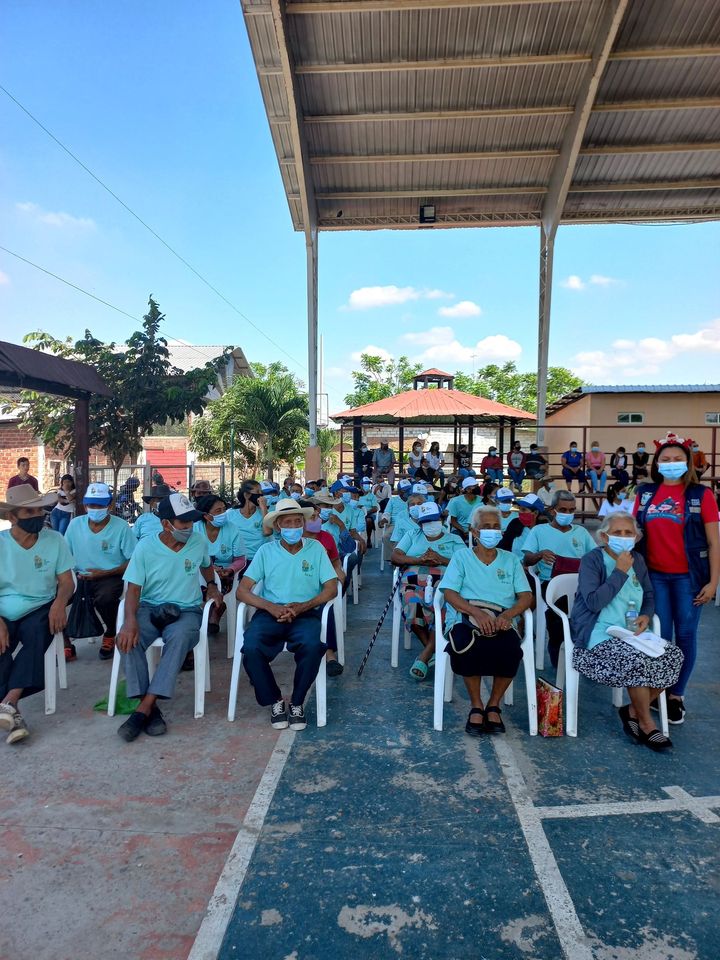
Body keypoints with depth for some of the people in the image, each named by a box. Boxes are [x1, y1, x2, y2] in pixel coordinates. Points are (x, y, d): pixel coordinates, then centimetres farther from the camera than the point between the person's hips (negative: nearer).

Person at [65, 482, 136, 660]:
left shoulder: (121, 527, -8)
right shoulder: (75, 524, 4)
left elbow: (133, 562, -7)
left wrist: (104, 573, -15)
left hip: (110, 577, -4)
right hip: (80, 577, 4)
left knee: (105, 598, -35)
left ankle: (110, 635, -1)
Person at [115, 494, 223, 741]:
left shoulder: (198, 541, 1)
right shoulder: (145, 547, -6)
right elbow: (133, 589, -9)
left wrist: (211, 586, 8)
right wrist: (130, 620, -26)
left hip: (187, 611, 0)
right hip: (150, 608, 0)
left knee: (180, 636, -36)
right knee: (128, 637, -32)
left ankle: (144, 708, -32)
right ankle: (152, 709, -25)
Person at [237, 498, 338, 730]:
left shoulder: (316, 548, 6)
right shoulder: (266, 551, 6)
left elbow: (331, 589, 1)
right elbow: (242, 591, 0)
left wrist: (302, 606, -15)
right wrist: (271, 607, -18)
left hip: (305, 613, 0)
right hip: (270, 613, 1)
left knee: (313, 647, -32)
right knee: (251, 648, -29)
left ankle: (297, 703, -5)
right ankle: (274, 701, -2)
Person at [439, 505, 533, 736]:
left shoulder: (511, 560, 20)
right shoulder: (462, 557, 13)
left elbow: (526, 596, 9)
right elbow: (449, 593, 0)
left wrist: (506, 615, -13)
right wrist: (477, 613, -18)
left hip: (501, 622, 2)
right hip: (466, 618, -1)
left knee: (510, 650, -31)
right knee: (468, 649, -34)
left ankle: (494, 704, -4)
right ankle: (476, 706, -8)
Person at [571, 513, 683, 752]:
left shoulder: (637, 561, 12)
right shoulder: (592, 560, -9)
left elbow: (649, 596, 23)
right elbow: (593, 602, -20)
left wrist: (646, 616, 1)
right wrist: (620, 572, -18)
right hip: (598, 635, -7)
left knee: (674, 655, -14)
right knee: (638, 660, -31)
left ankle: (633, 711, 1)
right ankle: (646, 723, -6)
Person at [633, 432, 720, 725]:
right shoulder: (645, 493, 3)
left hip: (688, 577, -2)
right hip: (654, 575, 2)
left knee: (685, 635, 7)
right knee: (659, 635, 6)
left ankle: (677, 694, 22)